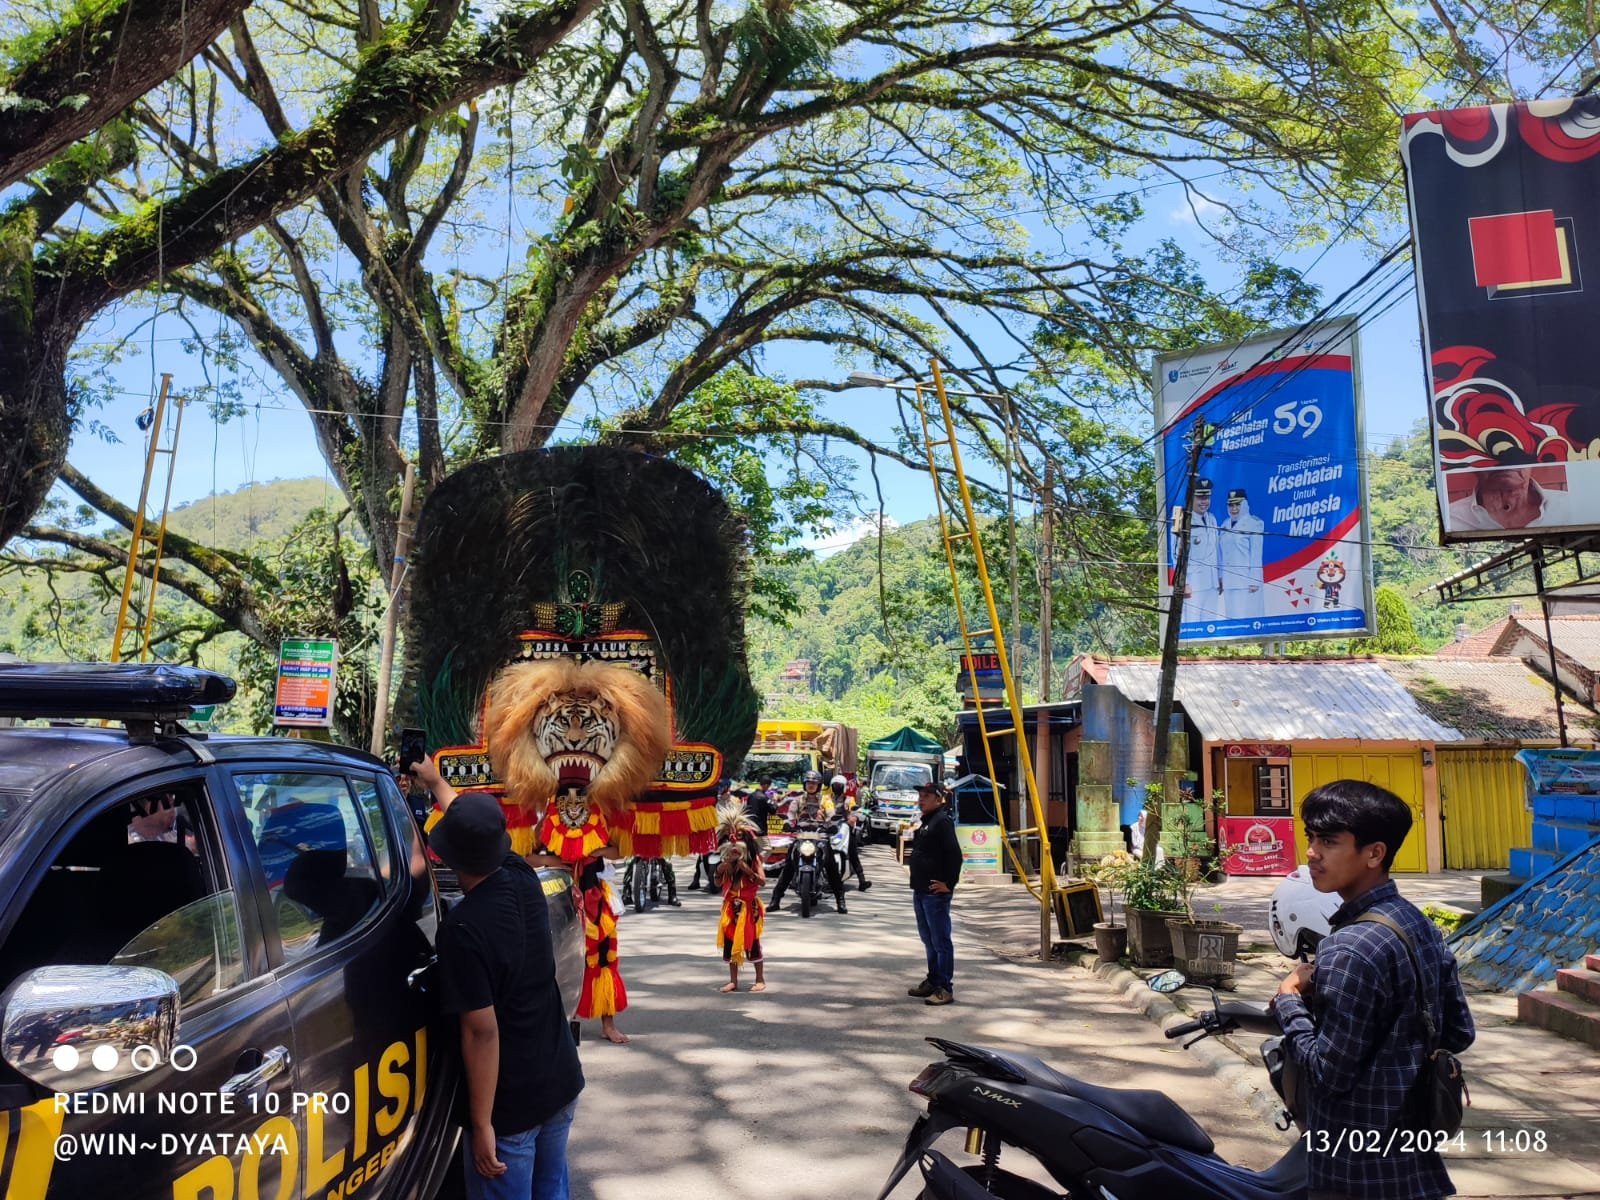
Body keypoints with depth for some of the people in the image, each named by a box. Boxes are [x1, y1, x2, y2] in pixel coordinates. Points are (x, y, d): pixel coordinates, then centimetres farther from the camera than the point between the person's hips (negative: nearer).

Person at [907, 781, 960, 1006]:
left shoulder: (943, 821, -13)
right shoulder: (926, 821, 18)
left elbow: (954, 854, -21)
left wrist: (949, 883, -20)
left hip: (935, 892, -10)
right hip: (921, 891, 10)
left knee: (940, 941, -6)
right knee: (928, 939, 17)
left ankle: (945, 988, -3)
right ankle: (933, 981, 26)